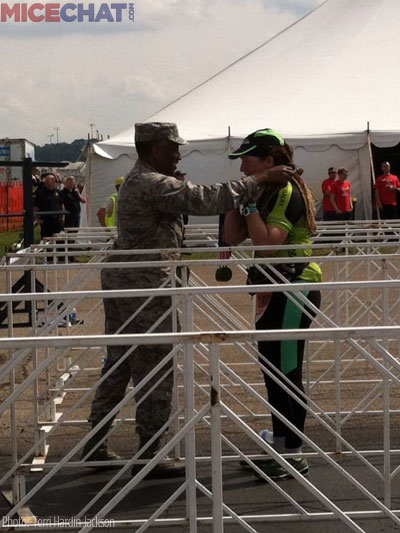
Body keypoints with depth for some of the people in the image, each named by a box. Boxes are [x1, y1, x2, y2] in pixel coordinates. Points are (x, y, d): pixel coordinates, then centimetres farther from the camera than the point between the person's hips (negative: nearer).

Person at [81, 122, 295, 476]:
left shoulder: (136, 181, 15)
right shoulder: (154, 185, -18)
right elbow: (207, 199, -27)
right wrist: (261, 180, -23)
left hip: (120, 279, 10)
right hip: (145, 287, -10)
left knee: (118, 366, 16)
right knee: (155, 373, -2)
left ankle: (94, 446, 23)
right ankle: (147, 457, 5)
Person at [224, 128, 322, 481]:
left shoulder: (287, 192, -16)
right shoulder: (266, 193, 13)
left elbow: (267, 242, -27)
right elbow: (233, 237, 11)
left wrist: (250, 204, -21)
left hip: (295, 289, -10)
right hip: (278, 290, 10)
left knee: (286, 369, -7)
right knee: (273, 366, 18)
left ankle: (294, 455, 0)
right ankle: (279, 441, 32)